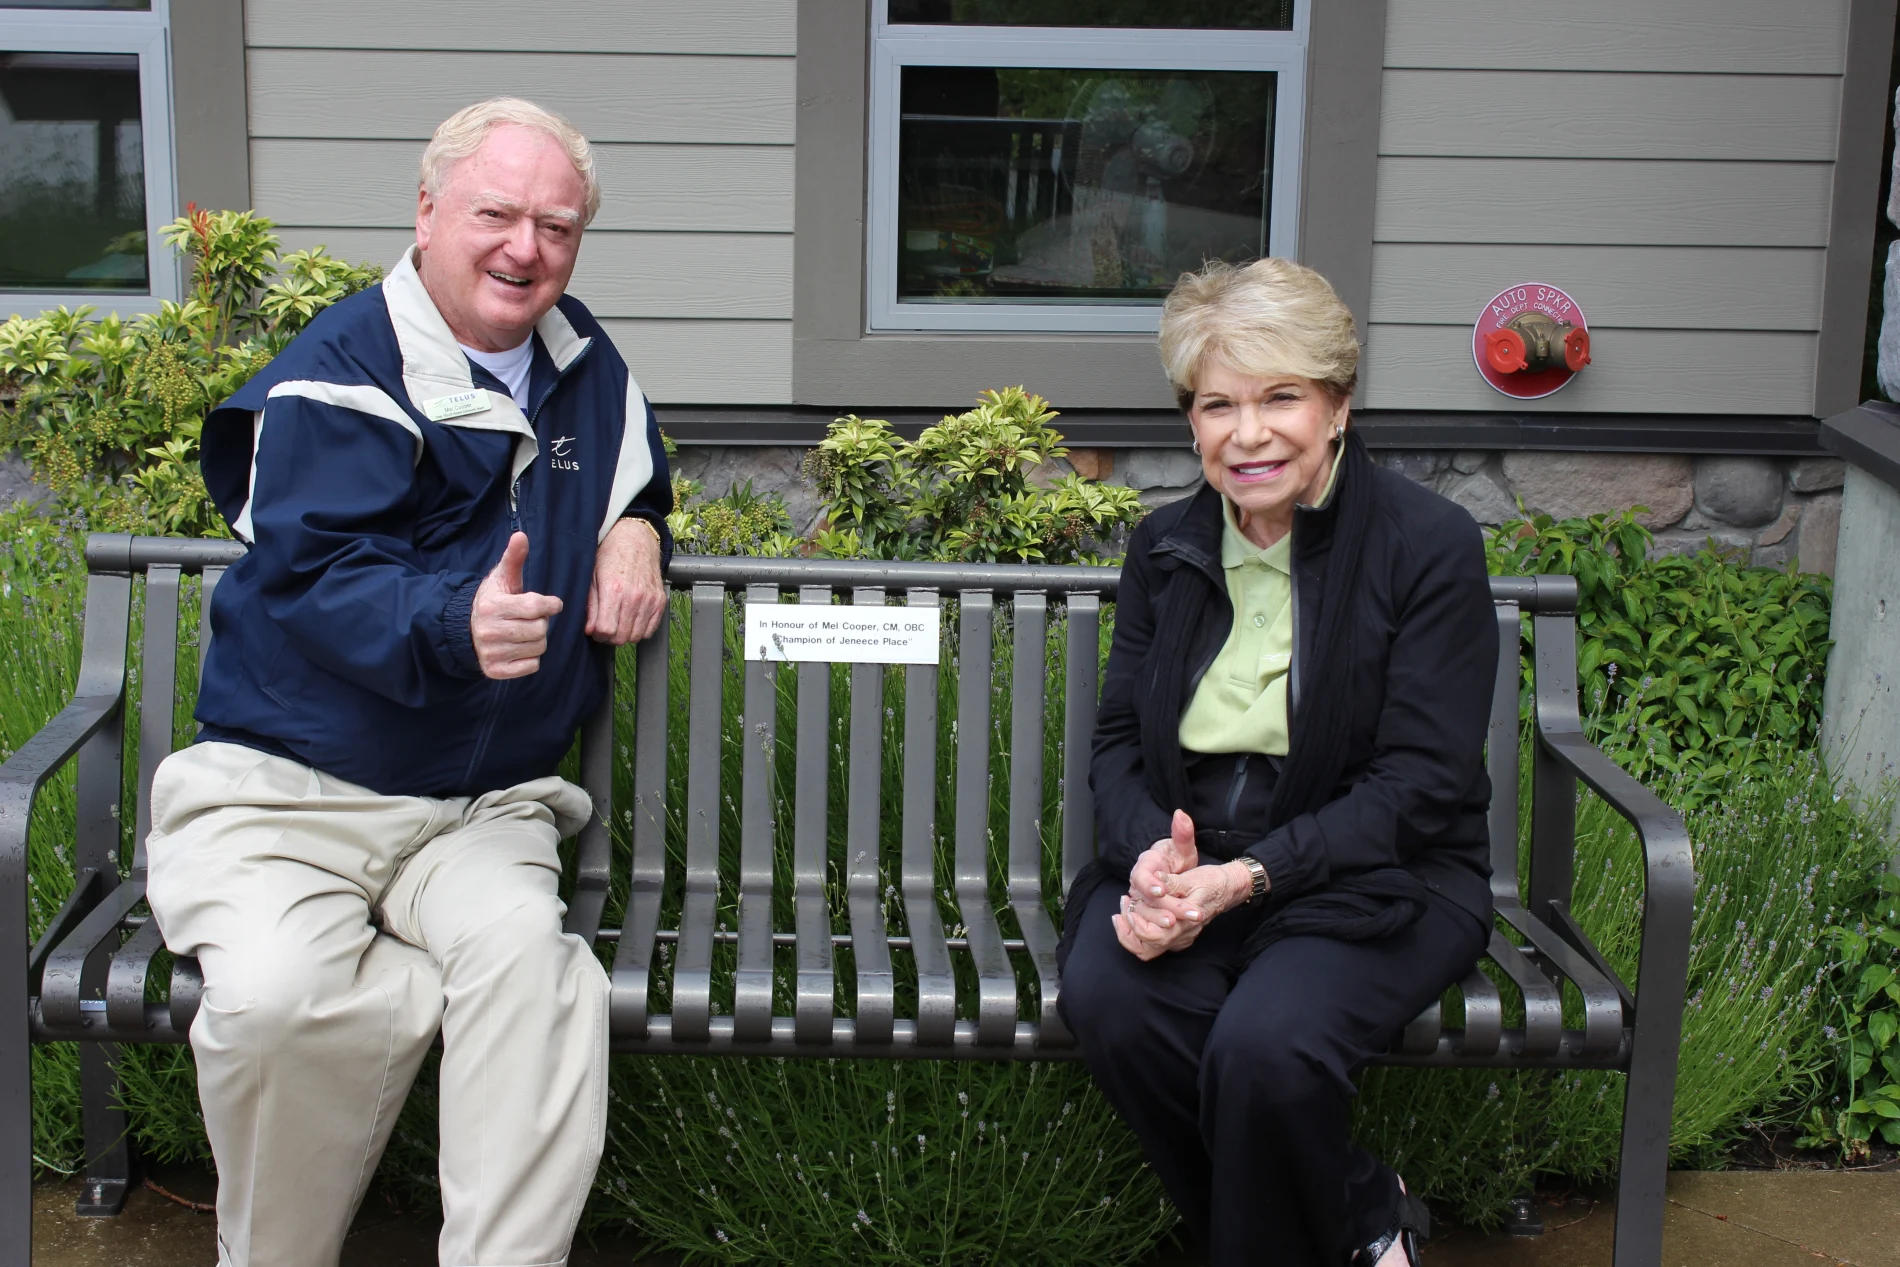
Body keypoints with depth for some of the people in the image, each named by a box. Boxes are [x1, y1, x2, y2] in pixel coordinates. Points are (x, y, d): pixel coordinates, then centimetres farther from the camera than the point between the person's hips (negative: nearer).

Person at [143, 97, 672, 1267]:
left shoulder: (580, 359, 14)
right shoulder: (340, 378, -7)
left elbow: (639, 469, 34)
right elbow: (316, 577, -19)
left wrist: (636, 529, 8)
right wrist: (455, 627, -40)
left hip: (479, 812, 4)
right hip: (283, 791, -4)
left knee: (524, 950, -30)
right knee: (274, 995, -33)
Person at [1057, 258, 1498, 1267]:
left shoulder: (1429, 545, -7)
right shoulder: (1165, 548, 8)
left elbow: (1418, 786, -11)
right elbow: (1118, 741, 8)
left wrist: (1248, 876, -22)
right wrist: (1153, 857, -15)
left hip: (1374, 880, -4)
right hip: (1185, 863, 5)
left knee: (1264, 1041, -33)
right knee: (1105, 996, -27)